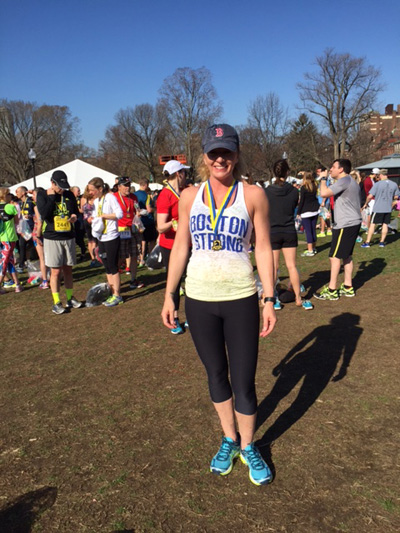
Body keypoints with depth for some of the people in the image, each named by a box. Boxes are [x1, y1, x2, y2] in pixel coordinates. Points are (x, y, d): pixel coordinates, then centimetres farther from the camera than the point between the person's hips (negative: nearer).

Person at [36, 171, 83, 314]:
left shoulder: (69, 195, 7)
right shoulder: (42, 195, -4)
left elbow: (75, 211, 18)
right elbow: (44, 214, -18)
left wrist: (75, 216, -6)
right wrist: (52, 196, -15)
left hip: (69, 237, 4)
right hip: (52, 238, -4)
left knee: (68, 270, 11)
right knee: (55, 271, -2)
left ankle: (70, 298, 23)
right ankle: (56, 302, 8)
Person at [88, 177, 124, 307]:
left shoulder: (110, 197, -11)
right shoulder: (96, 200, 13)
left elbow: (119, 214, -20)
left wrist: (102, 215, -19)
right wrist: (93, 219, 0)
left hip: (111, 237, -8)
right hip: (101, 238, 8)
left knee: (113, 267, -3)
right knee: (107, 267, 11)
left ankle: (117, 295, 6)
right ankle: (112, 293, 20)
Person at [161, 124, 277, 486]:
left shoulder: (253, 194, -1)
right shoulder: (190, 196, 4)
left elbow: (264, 249, -1)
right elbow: (180, 248, 7)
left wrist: (270, 299, -5)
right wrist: (169, 296, 3)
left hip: (241, 300, -2)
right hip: (198, 299, 2)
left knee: (244, 381, 4)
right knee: (216, 374, 16)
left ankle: (248, 447, 29)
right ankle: (229, 440, 37)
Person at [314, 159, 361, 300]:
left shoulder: (344, 181, -15)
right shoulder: (352, 182, 18)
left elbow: (324, 193, -25)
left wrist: (323, 178, -8)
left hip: (345, 225, -10)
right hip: (353, 222, 10)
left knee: (335, 257, -6)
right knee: (347, 255, 15)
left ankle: (331, 291, -2)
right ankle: (348, 287, 20)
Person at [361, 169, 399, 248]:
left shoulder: (377, 184, -12)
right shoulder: (394, 184, 3)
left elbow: (370, 196, -15)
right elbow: (396, 197, 10)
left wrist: (366, 204, 0)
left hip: (378, 208, -4)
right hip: (388, 208, 4)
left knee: (372, 224, 3)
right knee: (385, 224, 11)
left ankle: (367, 242, 4)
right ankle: (382, 242, 16)